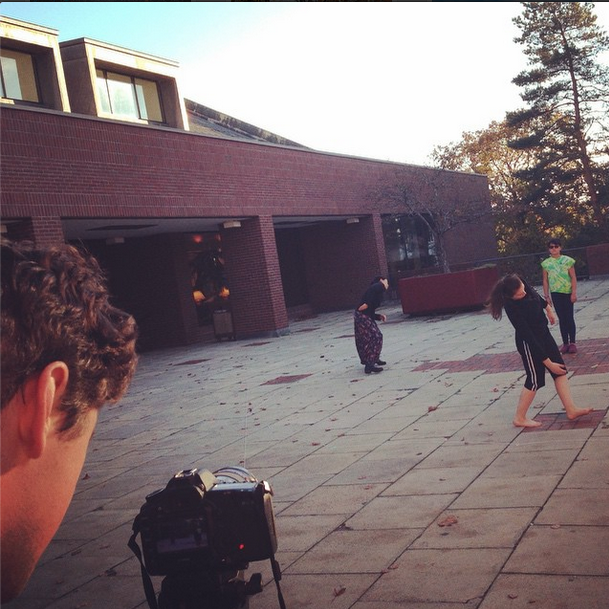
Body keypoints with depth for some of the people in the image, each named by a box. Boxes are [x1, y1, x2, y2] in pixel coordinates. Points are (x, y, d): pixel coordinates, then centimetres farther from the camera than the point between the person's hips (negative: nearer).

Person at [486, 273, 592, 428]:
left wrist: (548, 308, 23)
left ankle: (571, 410, 15)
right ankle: (520, 418, 17)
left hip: (543, 332, 8)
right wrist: (547, 362, -25)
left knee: (560, 371, 8)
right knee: (535, 380, 2)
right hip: (530, 343, -8)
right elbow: (528, 337, -29)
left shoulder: (521, 283, -15)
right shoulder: (512, 308, -33)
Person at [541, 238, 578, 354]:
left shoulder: (567, 260, -1)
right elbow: (545, 280, 6)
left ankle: (572, 343, 7)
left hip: (567, 292, -2)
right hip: (555, 293, 2)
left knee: (569, 317, 1)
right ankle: (565, 343, 10)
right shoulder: (546, 263, 4)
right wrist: (547, 296, 2)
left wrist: (574, 292, -9)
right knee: (561, 318, 5)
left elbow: (573, 277, -2)